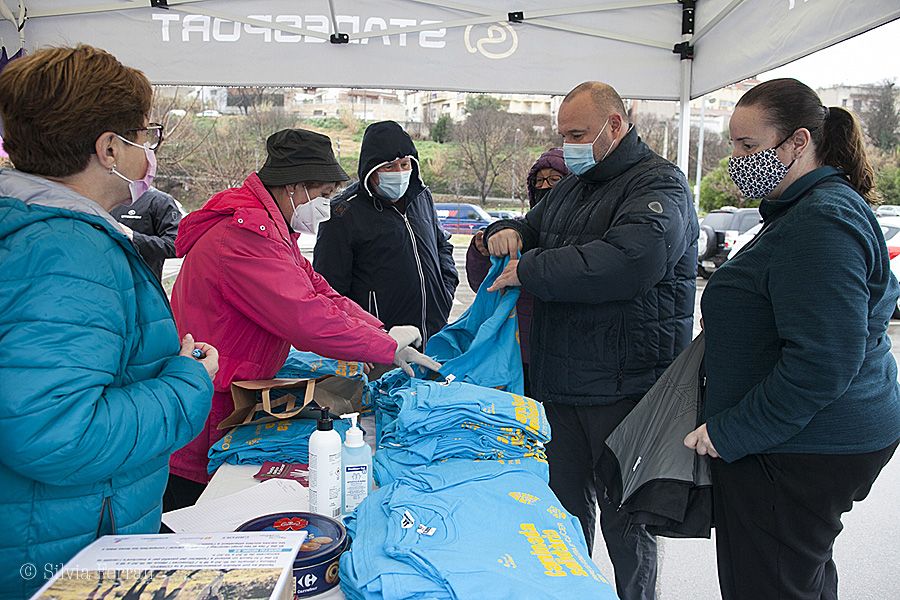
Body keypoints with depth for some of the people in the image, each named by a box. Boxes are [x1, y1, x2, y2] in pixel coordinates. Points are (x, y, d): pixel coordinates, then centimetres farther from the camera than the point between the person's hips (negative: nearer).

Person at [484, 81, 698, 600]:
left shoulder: (659, 184, -11)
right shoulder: (573, 187, 16)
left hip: (624, 385, -7)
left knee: (623, 513, 7)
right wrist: (510, 231, 2)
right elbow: (535, 228, 29)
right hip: (561, 381, 8)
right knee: (566, 500, 19)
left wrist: (530, 271, -23)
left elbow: (630, 261, -30)